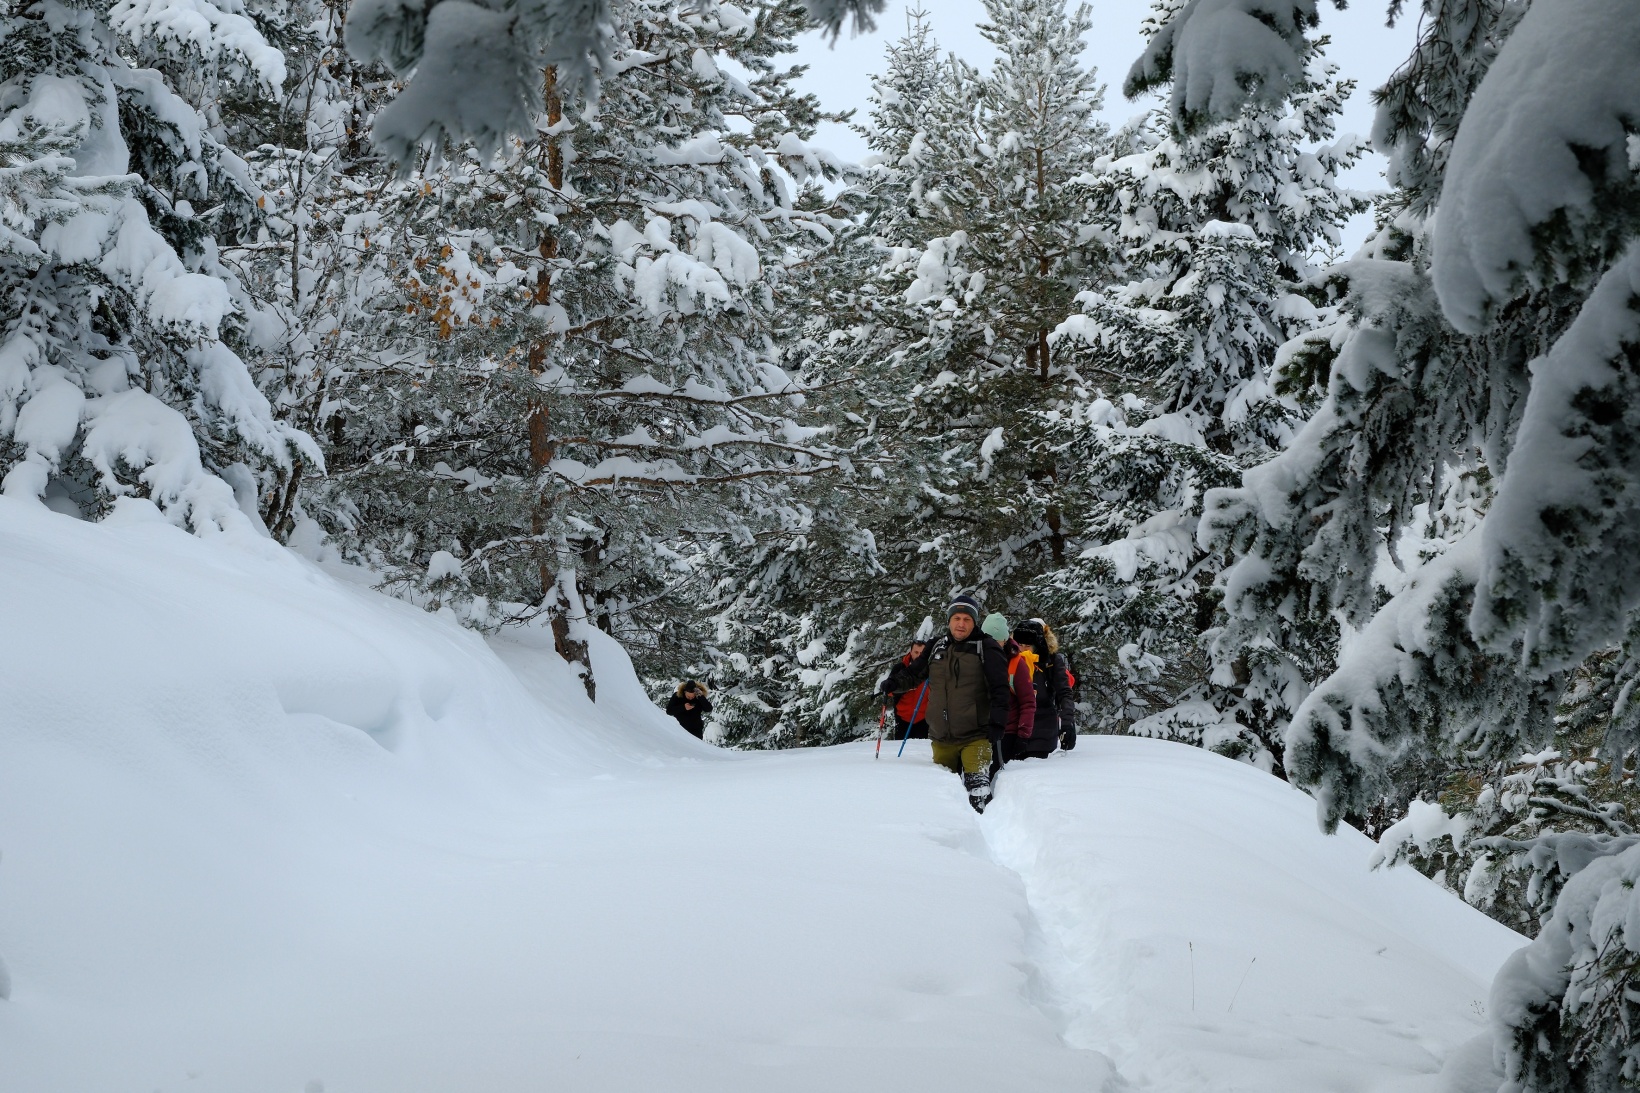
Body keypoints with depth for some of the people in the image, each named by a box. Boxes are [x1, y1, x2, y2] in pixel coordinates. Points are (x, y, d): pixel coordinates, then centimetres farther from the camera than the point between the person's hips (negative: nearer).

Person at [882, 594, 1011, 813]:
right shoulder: (937, 647, 10)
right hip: (941, 737, 5)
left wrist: (996, 726, -15)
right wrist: (895, 683, -1)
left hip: (975, 736, -5)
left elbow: (999, 690, -7)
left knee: (976, 784, -21)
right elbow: (914, 673, 20)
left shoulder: (986, 648, -4)